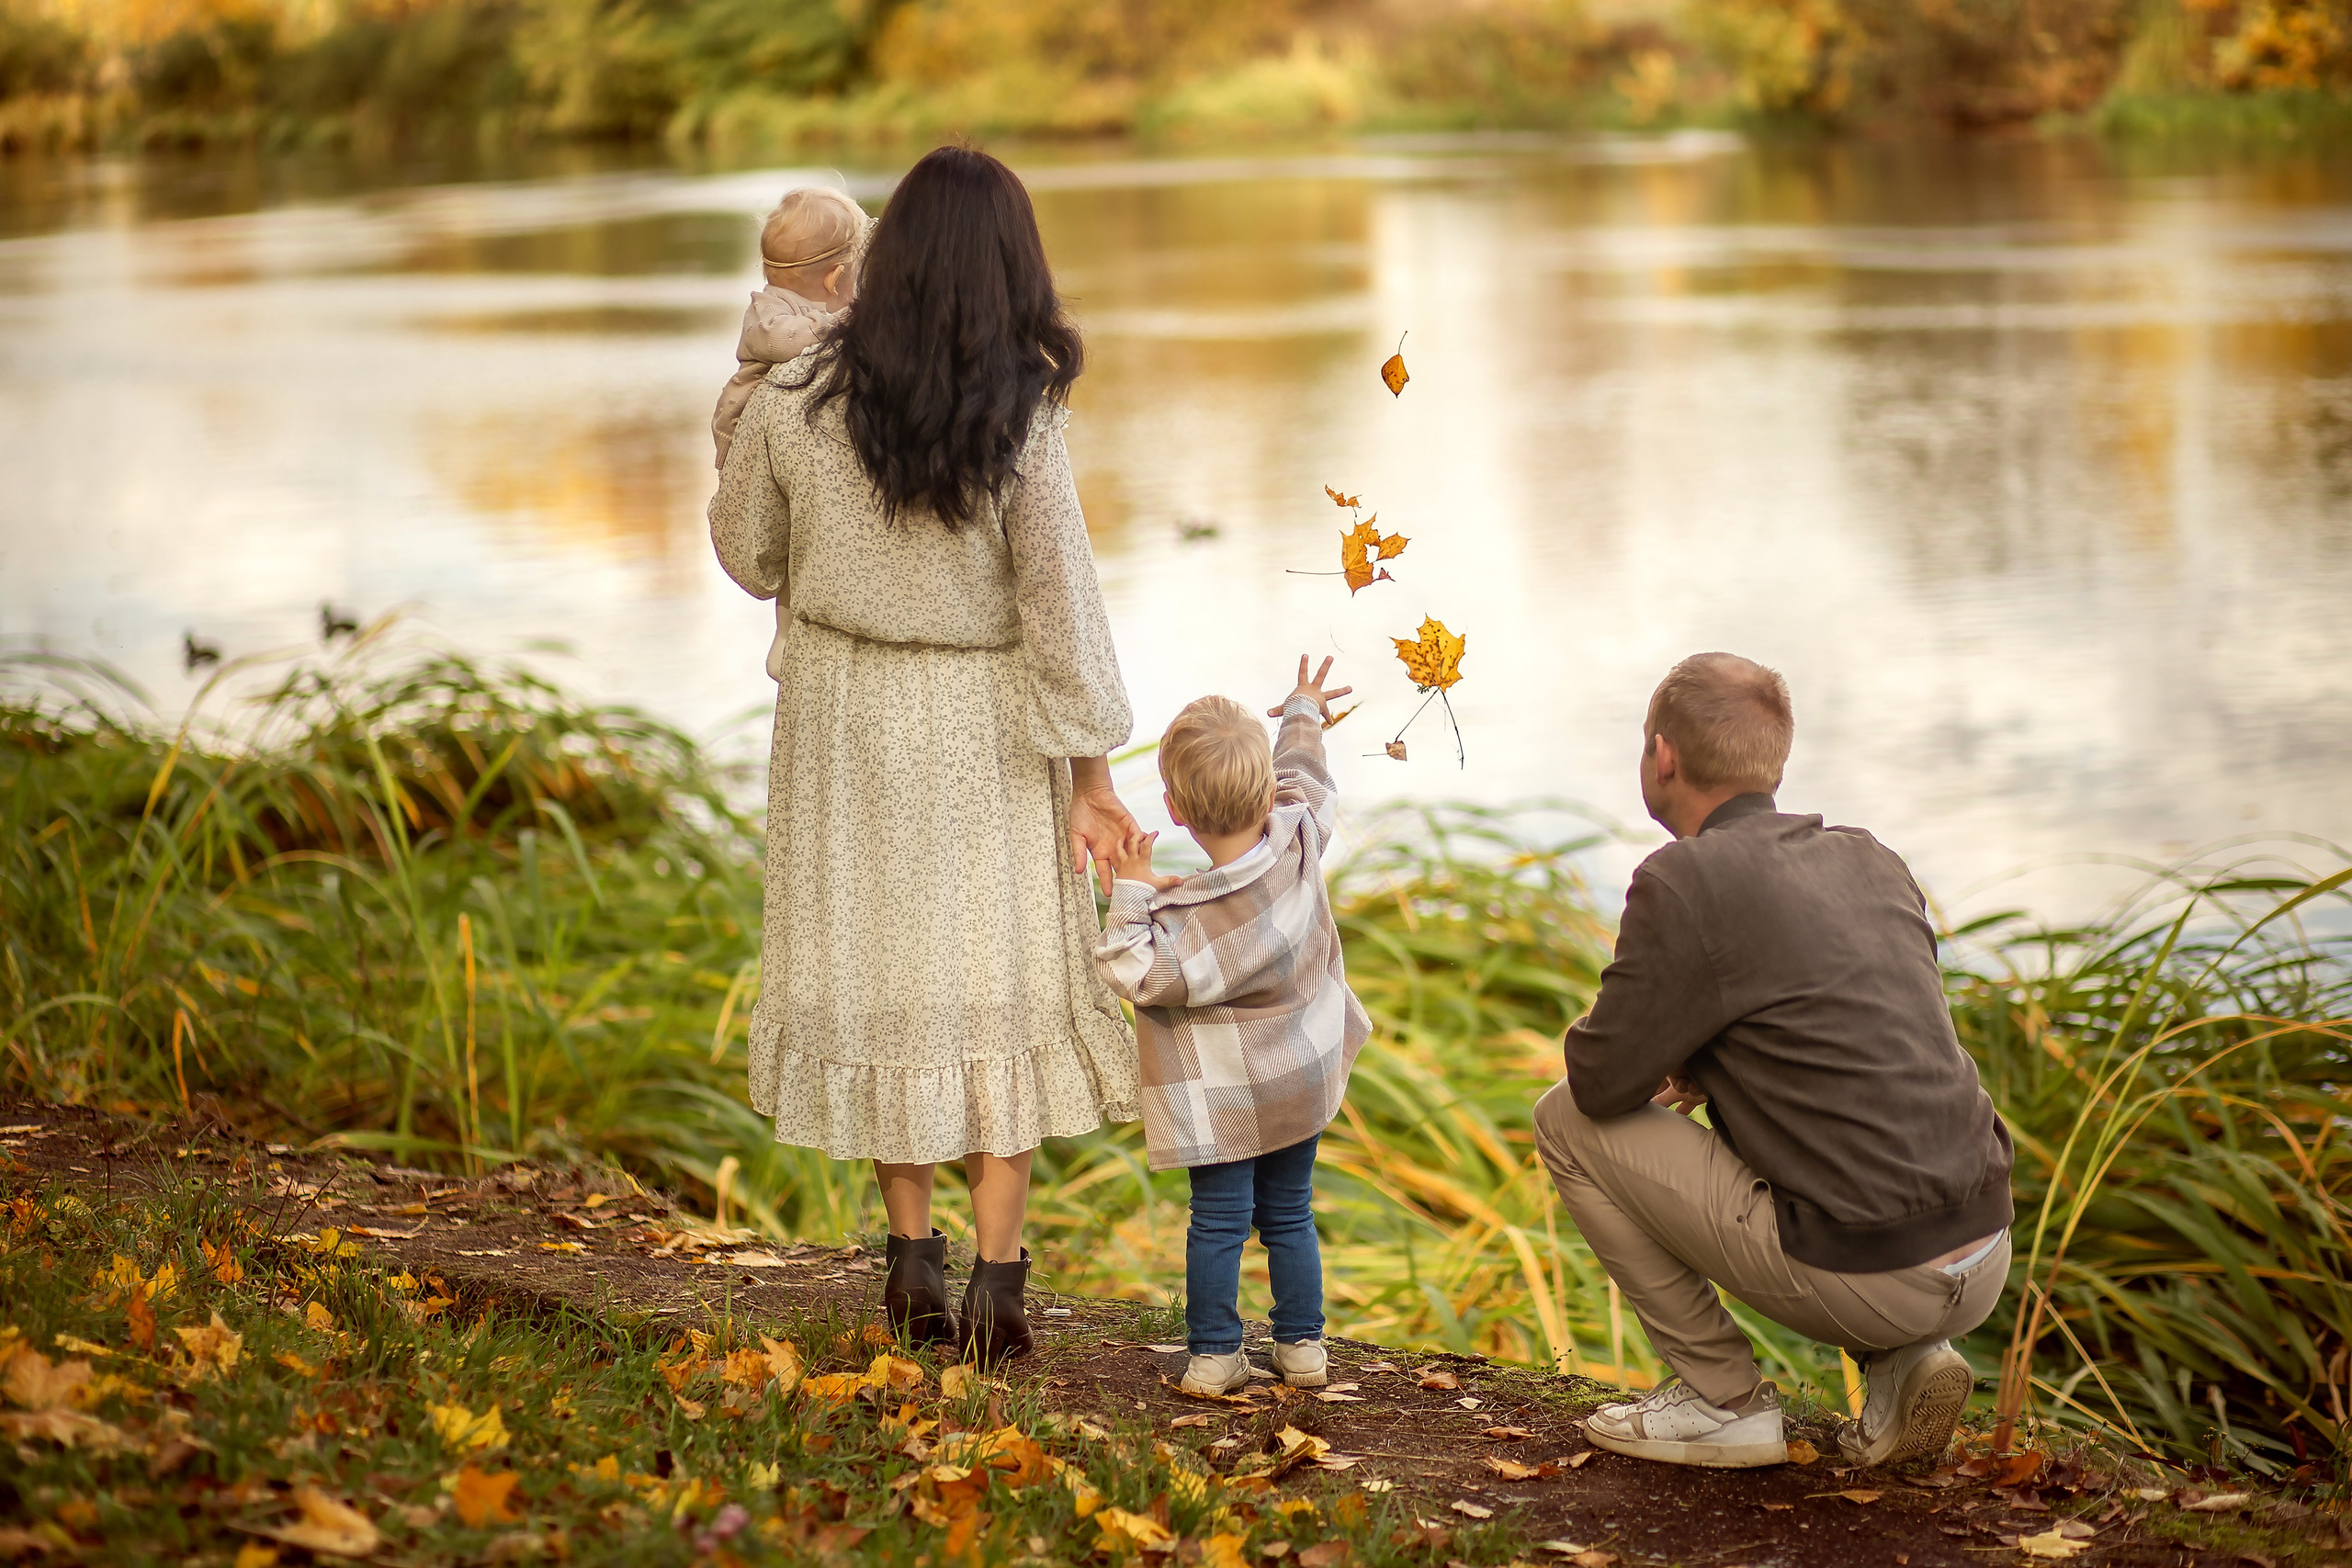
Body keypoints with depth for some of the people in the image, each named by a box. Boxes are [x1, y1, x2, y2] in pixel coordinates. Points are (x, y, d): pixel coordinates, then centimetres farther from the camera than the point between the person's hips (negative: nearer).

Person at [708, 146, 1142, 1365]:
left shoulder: (795, 401, -11)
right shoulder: (1021, 424, -18)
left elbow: (746, 548, 3)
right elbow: (1060, 605, -15)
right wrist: (1090, 774, -6)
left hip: (844, 714, 2)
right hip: (985, 719, -2)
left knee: (878, 969, 15)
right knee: (998, 978, 8)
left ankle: (913, 1259, 23)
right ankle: (995, 1285, 7)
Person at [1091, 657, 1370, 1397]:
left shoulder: (1191, 917, -27)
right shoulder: (1298, 841, -11)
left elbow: (1139, 973, -25)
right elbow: (1306, 782, 9)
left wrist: (1130, 897, -22)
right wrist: (1303, 715, 27)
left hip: (1225, 1099, -6)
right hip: (1304, 1083, 6)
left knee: (1220, 1220, 3)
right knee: (1289, 1213, 16)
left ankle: (1214, 1354, 7)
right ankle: (1303, 1344, 21)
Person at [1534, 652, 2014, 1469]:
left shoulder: (1684, 881, -9)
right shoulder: (1871, 861, 13)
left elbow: (1601, 1081, -5)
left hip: (1864, 1279, -7)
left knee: (1568, 1120, 6)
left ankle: (1724, 1398, 8)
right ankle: (1905, 1359, 14)